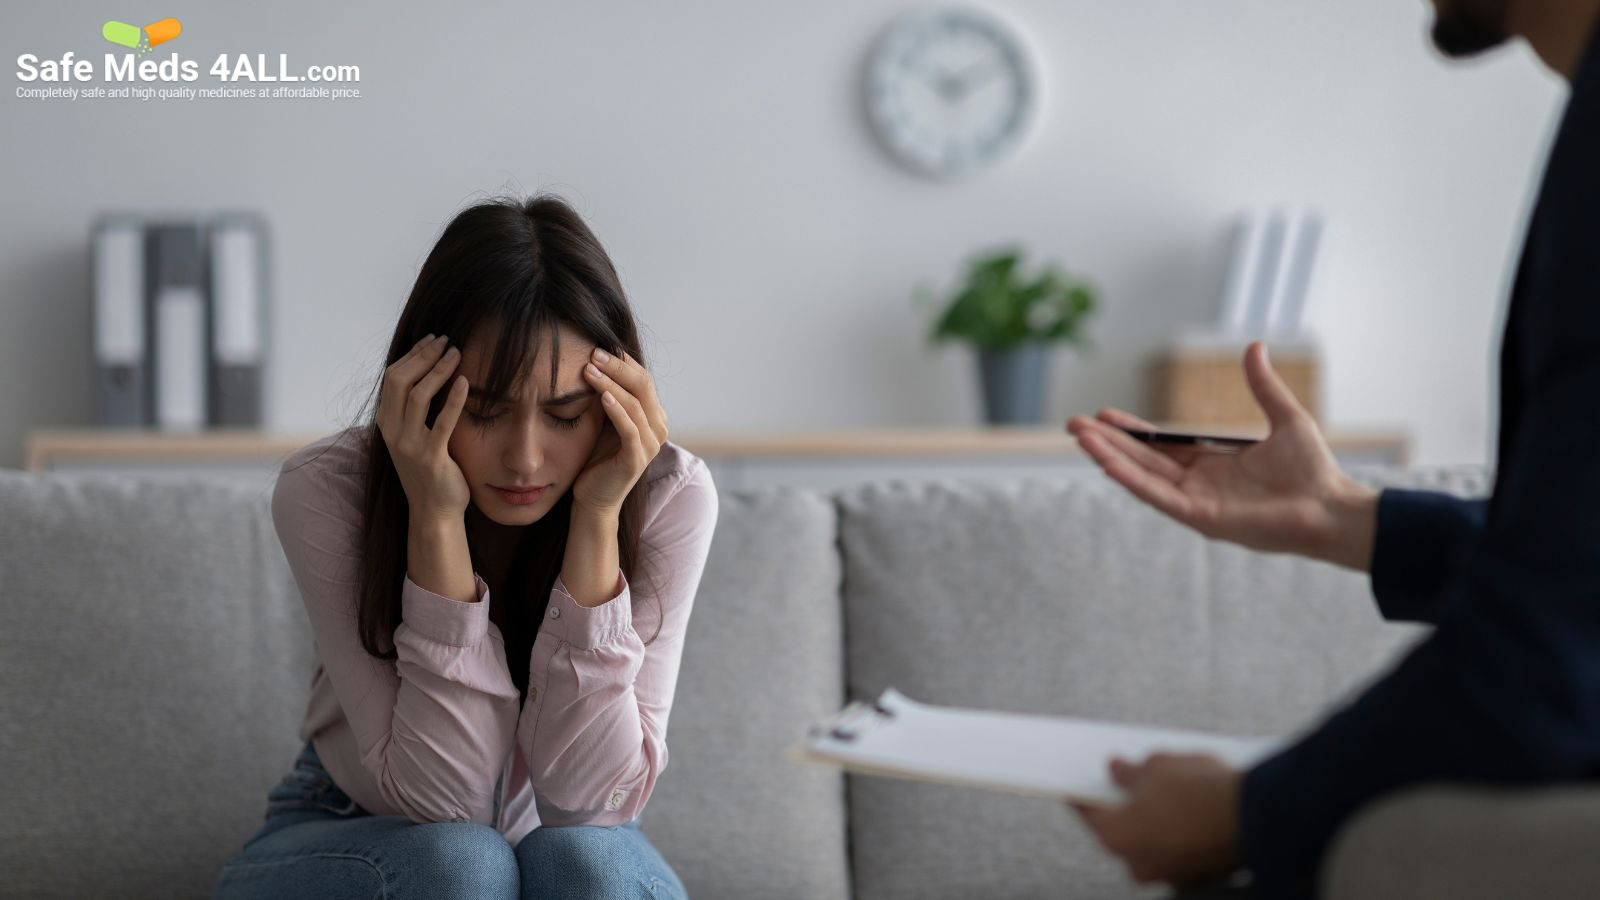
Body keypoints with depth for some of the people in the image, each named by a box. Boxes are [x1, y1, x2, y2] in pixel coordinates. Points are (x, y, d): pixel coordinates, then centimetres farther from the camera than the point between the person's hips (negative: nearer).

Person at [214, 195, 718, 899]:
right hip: (349, 836, -1)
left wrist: (597, 517, -31)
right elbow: (437, 798, -26)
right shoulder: (324, 492, -22)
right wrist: (436, 520, -34)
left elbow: (587, 798, -25)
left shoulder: (668, 496, -19)